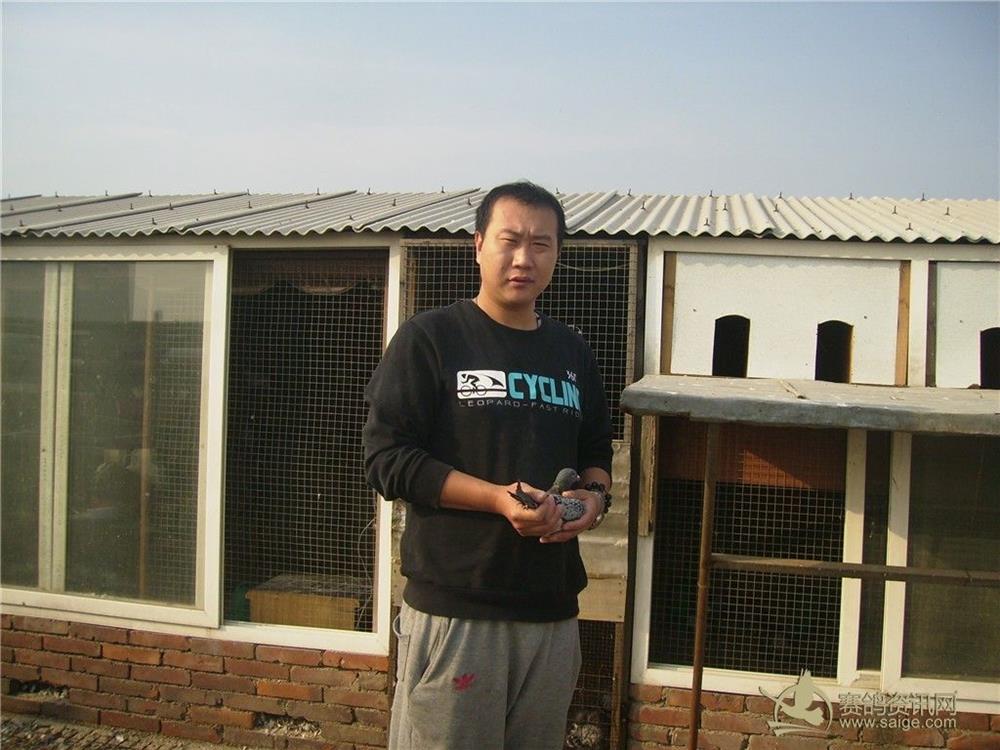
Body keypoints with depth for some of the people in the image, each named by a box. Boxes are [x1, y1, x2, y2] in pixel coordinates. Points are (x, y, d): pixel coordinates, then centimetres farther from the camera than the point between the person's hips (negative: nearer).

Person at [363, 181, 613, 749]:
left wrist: (595, 495, -1)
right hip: (452, 608, -5)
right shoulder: (430, 338, -4)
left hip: (554, 609, 5)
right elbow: (387, 459, -10)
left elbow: (597, 450, 23)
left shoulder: (572, 352, 13)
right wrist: (499, 498, -20)